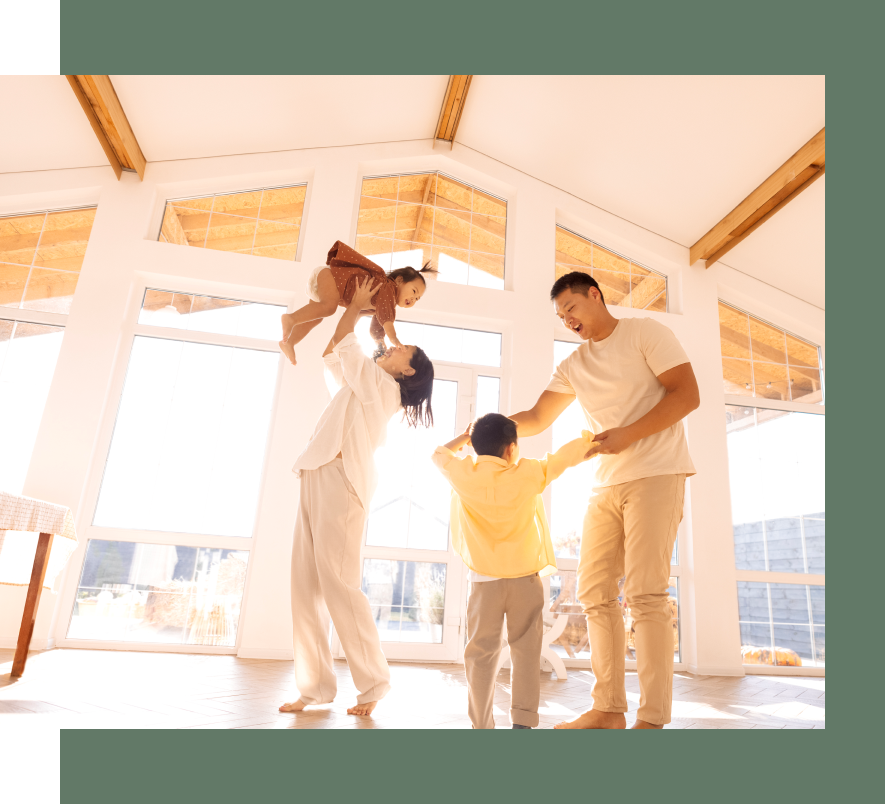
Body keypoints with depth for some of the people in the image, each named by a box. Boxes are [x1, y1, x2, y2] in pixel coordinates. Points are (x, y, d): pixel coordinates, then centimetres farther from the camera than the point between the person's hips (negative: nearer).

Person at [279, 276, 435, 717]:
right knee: (305, 586, 1)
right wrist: (353, 309, 33)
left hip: (340, 481, -9)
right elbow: (332, 355, 37)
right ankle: (315, 686, 4)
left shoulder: (380, 385, 2)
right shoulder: (364, 387, 26)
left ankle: (373, 681, -2)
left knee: (338, 583, -13)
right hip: (318, 480, 9)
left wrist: (356, 305, 18)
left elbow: (343, 347, 4)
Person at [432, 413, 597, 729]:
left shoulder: (463, 474, -2)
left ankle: (481, 724, 10)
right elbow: (567, 455, 7)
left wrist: (465, 436, 28)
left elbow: (439, 454, 17)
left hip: (484, 579, 1)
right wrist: (592, 438, 24)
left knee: (481, 652, 6)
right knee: (526, 651, 7)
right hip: (526, 577, 0)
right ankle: (522, 721, 8)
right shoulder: (528, 473, -4)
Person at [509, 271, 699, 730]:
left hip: (655, 473, -6)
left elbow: (687, 394, -7)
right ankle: (609, 708, 10)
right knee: (594, 593, 2)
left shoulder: (645, 333, 2)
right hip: (606, 485, 7)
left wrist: (627, 435, -16)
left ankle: (653, 718, -4)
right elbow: (538, 418, 15)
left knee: (644, 593, -12)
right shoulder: (572, 366, 18)